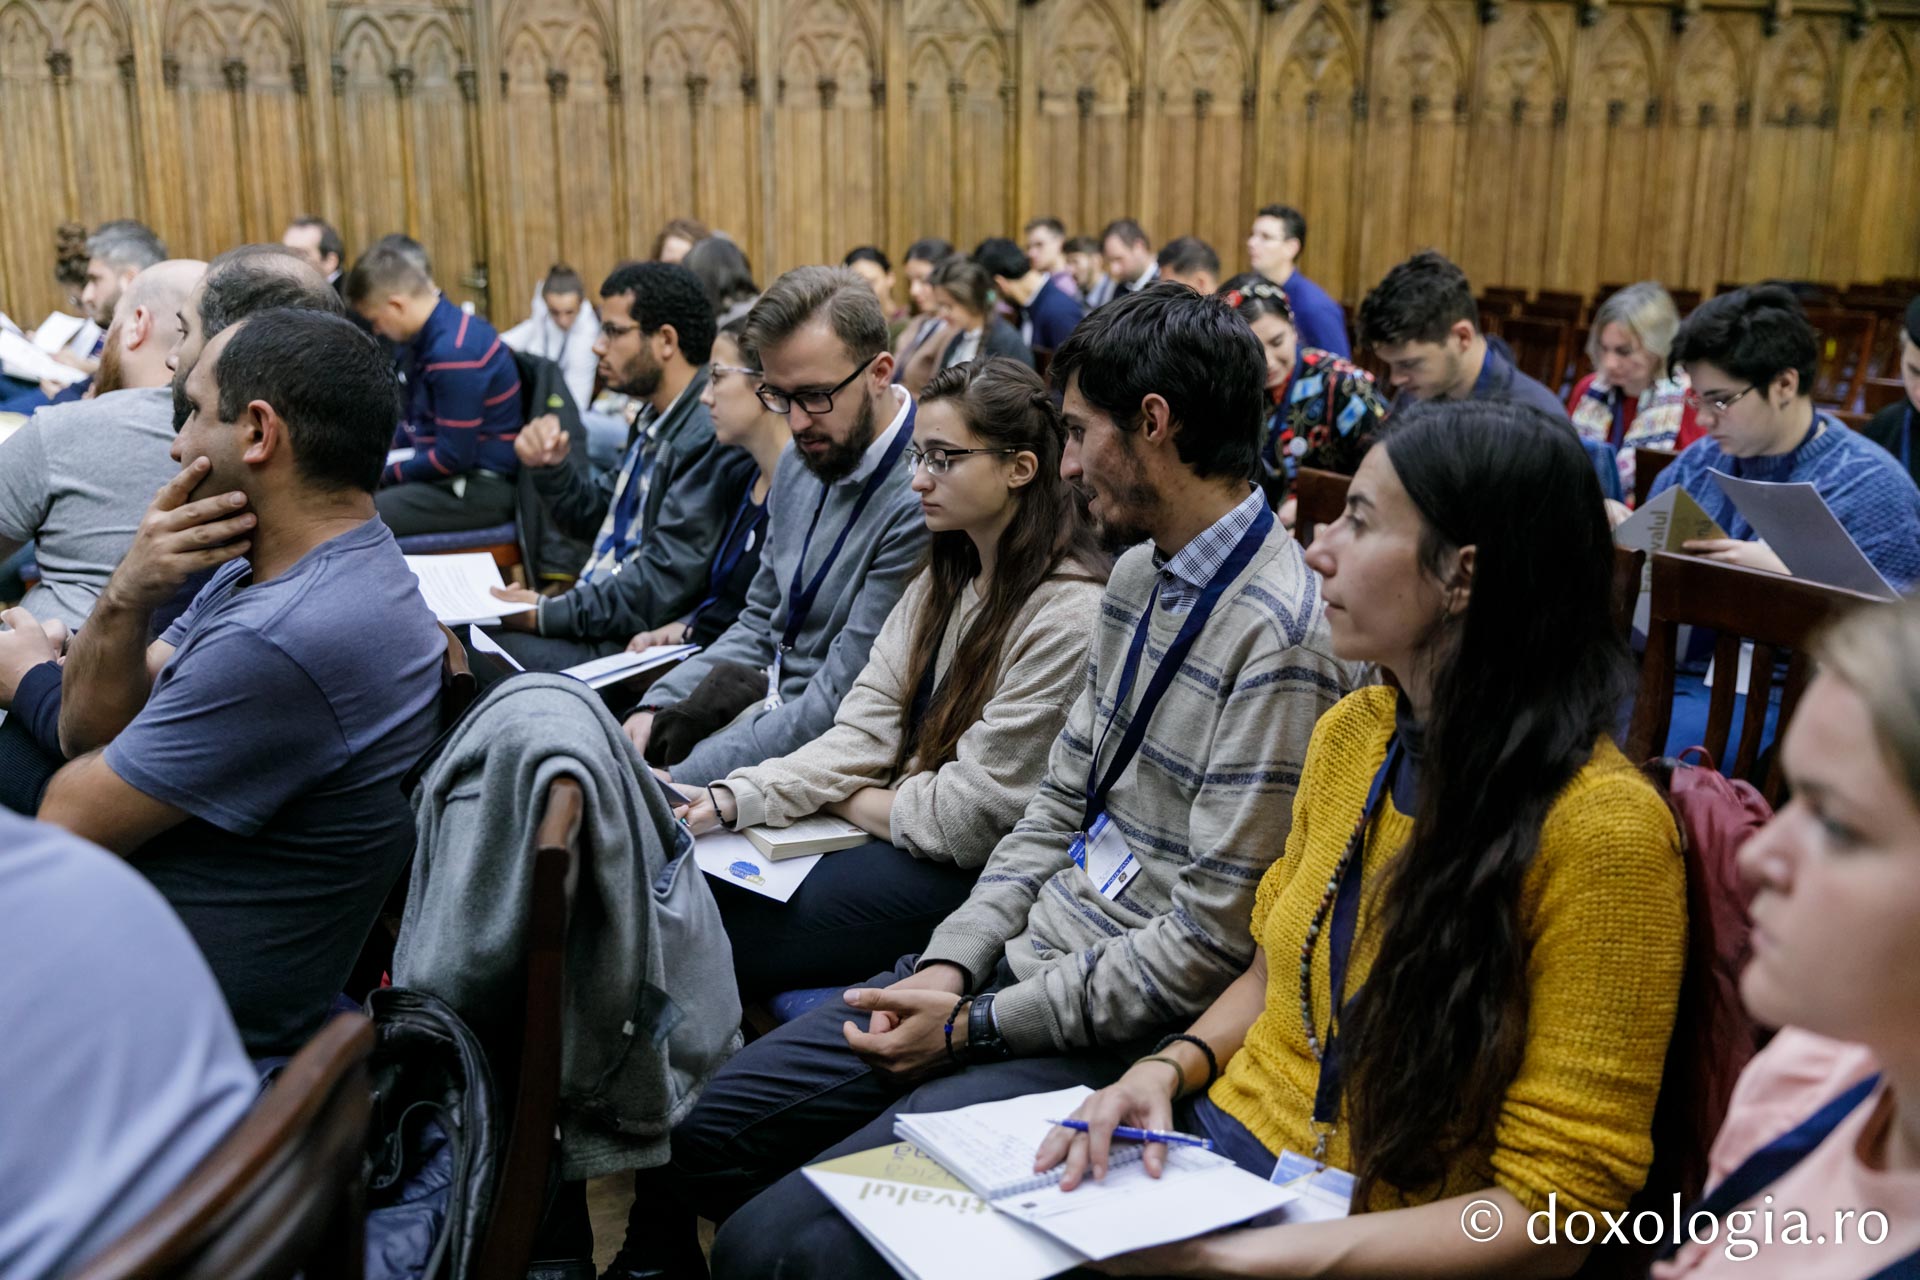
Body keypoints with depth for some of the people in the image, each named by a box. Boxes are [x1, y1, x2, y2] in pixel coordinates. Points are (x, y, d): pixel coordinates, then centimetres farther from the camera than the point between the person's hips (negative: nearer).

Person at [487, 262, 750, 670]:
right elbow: (596, 516, 24)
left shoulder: (709, 435, -19)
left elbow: (664, 583, -23)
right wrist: (552, 467, 4)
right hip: (595, 623, 10)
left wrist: (548, 614, -18)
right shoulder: (655, 421, 14)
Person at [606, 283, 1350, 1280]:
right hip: (1014, 954, 9)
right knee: (685, 1139, 4)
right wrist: (949, 964, -1)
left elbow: (1208, 945, -21)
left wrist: (976, 1024, -15)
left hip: (1111, 1029, -8)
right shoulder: (1137, 577, 9)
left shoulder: (1279, 641, -21)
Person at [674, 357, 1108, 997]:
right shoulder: (945, 579, 9)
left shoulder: (1070, 615, -20)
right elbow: (866, 727, 2)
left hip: (973, 874, -8)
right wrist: (734, 799, -12)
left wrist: (842, 798, -4)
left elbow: (971, 814, -18)